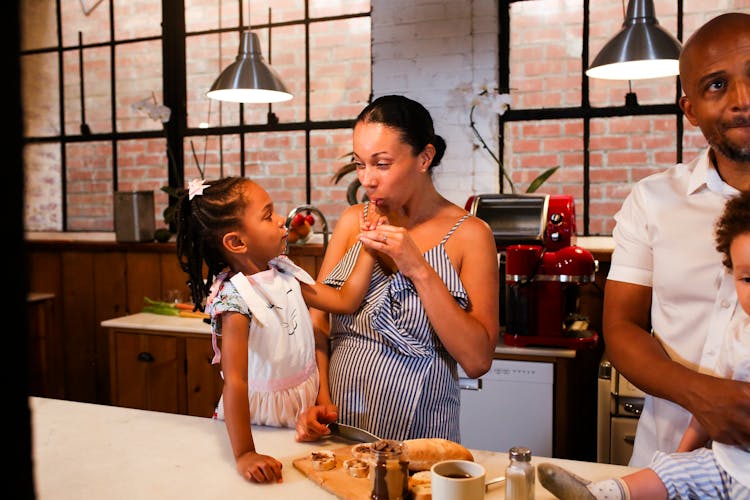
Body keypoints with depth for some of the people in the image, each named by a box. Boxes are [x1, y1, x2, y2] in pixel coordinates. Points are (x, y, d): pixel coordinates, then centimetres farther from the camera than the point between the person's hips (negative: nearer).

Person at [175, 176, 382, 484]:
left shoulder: (283, 272, -1)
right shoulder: (235, 298, -25)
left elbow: (345, 300, 1)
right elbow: (235, 381, -30)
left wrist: (369, 249, -5)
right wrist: (244, 455, -33)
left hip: (305, 407, 7)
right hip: (261, 417, -6)